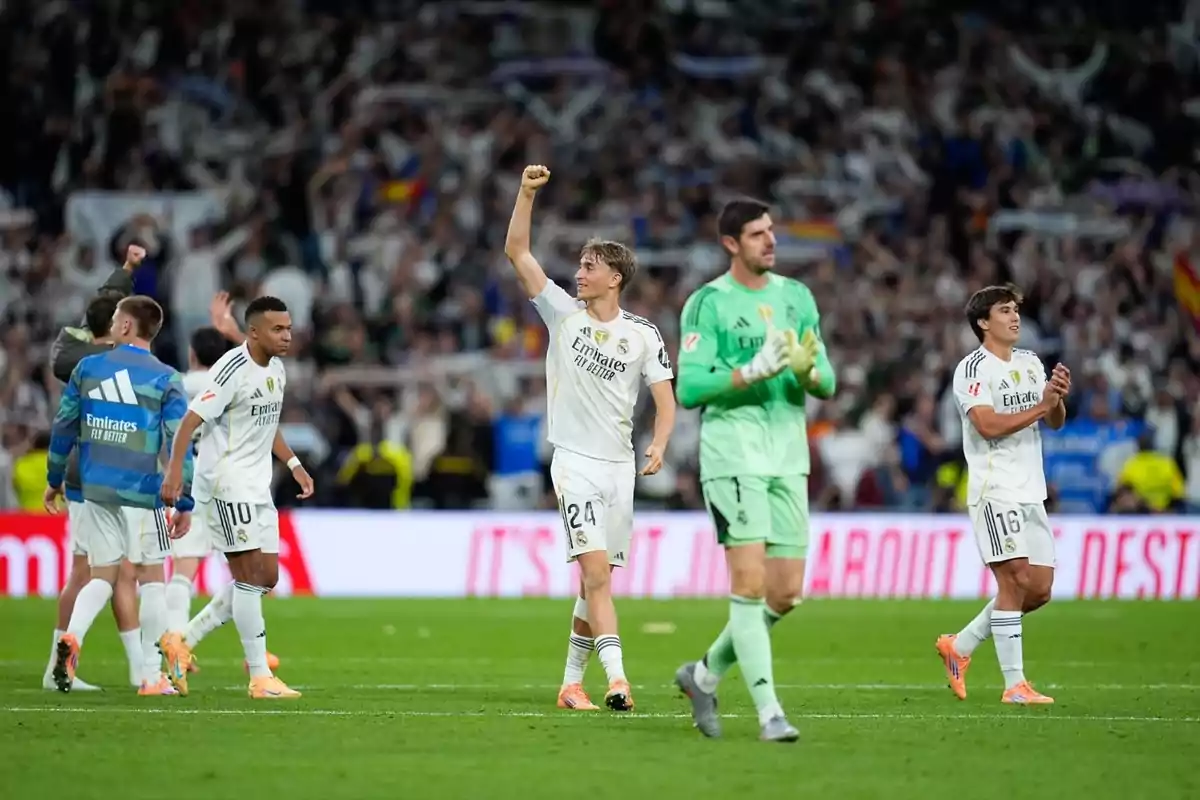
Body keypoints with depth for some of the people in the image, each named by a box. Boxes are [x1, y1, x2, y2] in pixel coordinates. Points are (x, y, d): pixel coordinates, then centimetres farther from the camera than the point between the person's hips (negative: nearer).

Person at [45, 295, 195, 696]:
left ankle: (72, 637, -16)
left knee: (102, 576, 12)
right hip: (143, 493, -3)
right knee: (152, 577, 9)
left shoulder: (87, 368, 4)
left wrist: (54, 480, 21)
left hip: (95, 491, 3)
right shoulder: (165, 379, -4)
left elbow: (64, 426, 8)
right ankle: (151, 676, 8)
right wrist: (184, 504, -2)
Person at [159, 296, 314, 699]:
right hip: (225, 484, -9)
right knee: (250, 576, -10)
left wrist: (294, 464, 20)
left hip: (256, 486, 9)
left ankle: (182, 642, 17)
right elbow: (191, 420, -20)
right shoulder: (233, 370, -16)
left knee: (267, 578, 8)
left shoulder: (276, 369, 12)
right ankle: (261, 677, -8)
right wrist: (175, 469, -30)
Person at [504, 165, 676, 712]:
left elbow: (665, 400, 1)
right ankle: (616, 678, -25)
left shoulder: (642, 335, 4)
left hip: (619, 464, 2)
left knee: (596, 580, 6)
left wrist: (659, 446, -18)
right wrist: (527, 192, -12)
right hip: (574, 462, -2)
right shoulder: (563, 312, 2)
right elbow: (516, 251, -2)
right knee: (595, 571, -16)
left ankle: (572, 682, 16)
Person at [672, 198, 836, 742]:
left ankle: (705, 674, 24)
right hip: (732, 453, -6)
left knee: (786, 593, 4)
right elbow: (688, 388, -9)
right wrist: (752, 373, -20)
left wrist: (806, 372, -12)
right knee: (750, 582, -13)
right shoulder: (708, 303, -4)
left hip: (788, 455, 6)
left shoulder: (796, 296, 12)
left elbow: (827, 382, 11)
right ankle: (768, 711, -13)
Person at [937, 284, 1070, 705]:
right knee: (1015, 580, -13)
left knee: (1039, 589, 6)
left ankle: (959, 646, 21)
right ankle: (1014, 685, -9)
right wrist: (1041, 406, -19)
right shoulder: (973, 369, -7)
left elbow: (1055, 423, 13)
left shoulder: (1031, 363, 16)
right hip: (995, 491, -8)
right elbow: (989, 425, -19)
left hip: (1032, 492, 8)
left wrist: (1058, 399, -8)